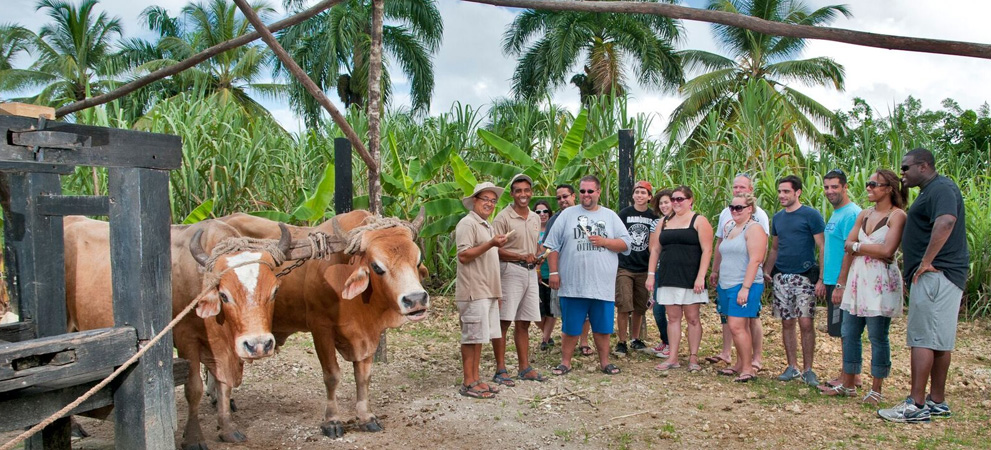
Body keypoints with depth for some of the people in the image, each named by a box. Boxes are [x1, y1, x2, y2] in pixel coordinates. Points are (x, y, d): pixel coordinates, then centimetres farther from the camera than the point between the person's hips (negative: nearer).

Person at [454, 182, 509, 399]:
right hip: (473, 292, -9)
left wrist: (497, 291, 23)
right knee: (472, 337, -6)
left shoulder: (487, 226, 21)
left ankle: (475, 379, 17)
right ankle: (468, 384, -1)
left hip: (488, 292, 9)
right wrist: (491, 244, -23)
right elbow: (463, 256, -17)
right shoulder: (467, 223, -8)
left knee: (479, 336, 11)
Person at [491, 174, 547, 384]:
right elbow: (495, 250, -13)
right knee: (503, 321, -4)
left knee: (524, 322, 12)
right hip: (510, 271, -7)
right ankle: (500, 370, 2)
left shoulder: (535, 219, 15)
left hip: (530, 272, 7)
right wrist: (522, 257, -18)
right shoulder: (503, 218, -8)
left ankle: (525, 367, 19)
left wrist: (535, 259, 7)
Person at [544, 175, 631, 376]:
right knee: (570, 326, 5)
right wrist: (554, 272, -3)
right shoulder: (567, 214, 7)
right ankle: (565, 362, 17)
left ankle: (604, 362, 21)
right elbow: (553, 246, 4)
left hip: (603, 284, 1)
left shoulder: (610, 216, 11)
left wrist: (604, 242, -9)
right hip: (572, 284, -1)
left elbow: (625, 244, 7)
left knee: (602, 326, 8)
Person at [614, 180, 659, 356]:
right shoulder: (624, 213, -1)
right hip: (624, 268, -3)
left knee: (640, 307, 10)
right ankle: (622, 342, 3)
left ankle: (635, 340, 26)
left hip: (644, 269, 3)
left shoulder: (653, 217, 6)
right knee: (624, 306, -8)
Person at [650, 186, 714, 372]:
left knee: (692, 318, 3)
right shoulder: (665, 222, 13)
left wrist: (701, 277, -17)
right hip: (668, 278, 5)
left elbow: (707, 250, -9)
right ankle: (673, 358, 11)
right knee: (673, 318, 7)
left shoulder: (699, 221, -2)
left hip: (690, 279, -5)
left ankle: (693, 358, 11)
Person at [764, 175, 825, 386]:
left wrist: (821, 279, -12)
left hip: (804, 276, -5)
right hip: (781, 277, 5)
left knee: (806, 323, -6)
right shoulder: (778, 218, 13)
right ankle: (792, 367, 17)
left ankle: (808, 369, 5)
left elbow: (822, 248, -7)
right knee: (787, 323, 8)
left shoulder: (811, 215, -5)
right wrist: (767, 270, 5)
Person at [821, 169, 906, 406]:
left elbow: (887, 250, -19)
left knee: (877, 337, 1)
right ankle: (848, 384, 19)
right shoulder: (864, 215, 13)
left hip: (881, 281, -7)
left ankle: (876, 390, 11)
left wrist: (857, 247, -4)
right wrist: (840, 284, 7)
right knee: (849, 333, 9)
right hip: (857, 278, 7)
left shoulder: (897, 215, -7)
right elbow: (848, 248, 10)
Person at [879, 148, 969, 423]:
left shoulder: (941, 188, -13)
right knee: (940, 341, 12)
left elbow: (946, 221, -31)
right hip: (941, 276, 11)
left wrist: (926, 262, -28)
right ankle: (937, 402, 19)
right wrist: (925, 264, 19)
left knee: (922, 338, -10)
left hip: (935, 275, -11)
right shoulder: (932, 191, 21)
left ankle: (916, 406, -8)